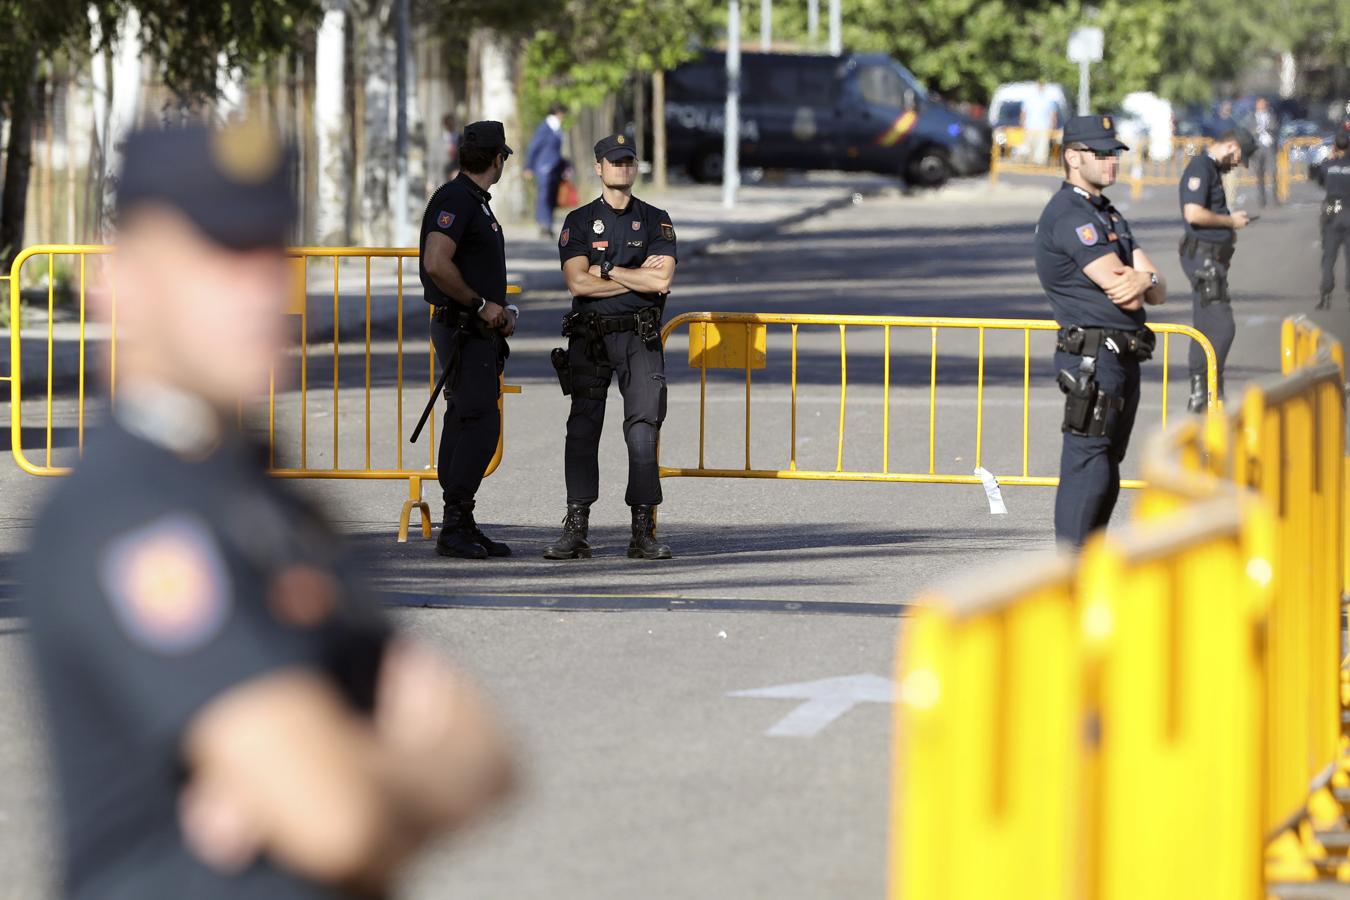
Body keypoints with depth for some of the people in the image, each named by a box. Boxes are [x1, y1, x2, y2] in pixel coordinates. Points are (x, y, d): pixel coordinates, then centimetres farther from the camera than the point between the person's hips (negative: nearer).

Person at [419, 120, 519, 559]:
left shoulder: (476, 202, 19)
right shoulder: (455, 199, -13)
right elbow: (437, 263, -25)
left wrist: (501, 310, 14)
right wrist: (481, 305, -17)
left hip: (479, 330, 10)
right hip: (462, 329, -10)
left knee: (466, 425, 9)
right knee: (480, 424, -14)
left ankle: (460, 527, 10)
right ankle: (455, 527, -15)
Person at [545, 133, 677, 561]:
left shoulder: (655, 221, 9)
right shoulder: (579, 221, 8)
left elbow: (661, 279, -6)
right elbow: (578, 283, -6)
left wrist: (606, 270, -6)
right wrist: (638, 276, -6)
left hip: (640, 337, 0)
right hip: (589, 336, 0)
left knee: (643, 431, -6)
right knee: (582, 431, -4)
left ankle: (644, 533, -4)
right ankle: (575, 530, -4)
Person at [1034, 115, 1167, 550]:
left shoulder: (1108, 215, 20)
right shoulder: (1069, 216, -12)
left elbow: (1157, 292, 12)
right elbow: (1124, 293, -19)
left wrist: (1143, 281, -11)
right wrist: (1146, 278, 3)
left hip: (1123, 361, 10)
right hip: (1093, 359, -10)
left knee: (1106, 471, 12)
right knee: (1087, 467, -12)